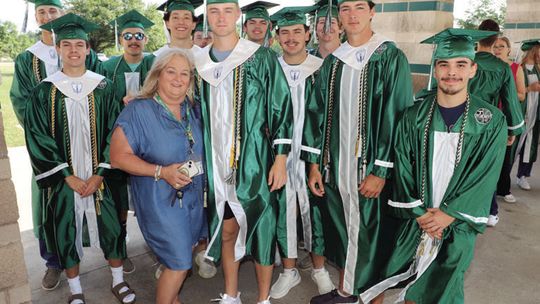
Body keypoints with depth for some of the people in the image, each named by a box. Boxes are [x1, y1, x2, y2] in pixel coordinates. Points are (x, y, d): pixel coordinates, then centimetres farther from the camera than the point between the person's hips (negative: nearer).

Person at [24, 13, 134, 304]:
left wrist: (99, 174, -9)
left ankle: (118, 280, 28)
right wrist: (68, 176, -10)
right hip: (63, 178, 0)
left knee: (110, 227, 6)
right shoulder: (44, 91, -1)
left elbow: (114, 132, -2)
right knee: (66, 232, 9)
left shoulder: (103, 87, 0)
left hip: (98, 176, 0)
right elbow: (37, 138, -3)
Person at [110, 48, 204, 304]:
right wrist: (161, 172, -26)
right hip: (161, 201, -6)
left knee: (183, 256, 20)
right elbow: (118, 156, -17)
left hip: (194, 196, 6)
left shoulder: (194, 110, 5)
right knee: (180, 263, -2)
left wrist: (200, 165, -1)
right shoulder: (138, 111, -14)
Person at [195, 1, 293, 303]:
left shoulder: (262, 58, -4)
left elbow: (282, 108, -6)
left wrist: (281, 159, -11)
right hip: (217, 165, 4)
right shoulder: (200, 63, 8)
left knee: (261, 230, 6)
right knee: (226, 231, 13)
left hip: (255, 163, -3)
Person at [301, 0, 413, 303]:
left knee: (371, 235, 6)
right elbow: (317, 113, 9)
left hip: (371, 167, -4)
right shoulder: (333, 62, 8)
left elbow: (398, 118, -11)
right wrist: (315, 163, 4)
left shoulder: (392, 59, -6)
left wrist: (381, 171, -16)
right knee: (342, 229, 16)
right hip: (336, 166, 5)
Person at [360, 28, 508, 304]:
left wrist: (448, 214, -13)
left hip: (458, 222, 0)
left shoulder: (492, 121, -7)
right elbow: (403, 170, -5)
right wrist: (420, 212, -10)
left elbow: (485, 178, -9)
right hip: (415, 218, 1)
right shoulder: (413, 117, -4)